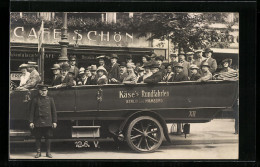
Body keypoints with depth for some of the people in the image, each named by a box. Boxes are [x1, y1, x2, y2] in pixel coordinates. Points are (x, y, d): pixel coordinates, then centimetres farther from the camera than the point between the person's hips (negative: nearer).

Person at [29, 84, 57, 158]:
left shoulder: (50, 99, 6)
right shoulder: (35, 100, 2)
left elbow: (53, 111, 8)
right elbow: (32, 111, 2)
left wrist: (54, 122, 3)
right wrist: (31, 122, -3)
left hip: (48, 122, 1)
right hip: (38, 123, -1)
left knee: (47, 137, 4)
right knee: (37, 138, 3)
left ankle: (48, 152, 13)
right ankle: (38, 152, 13)